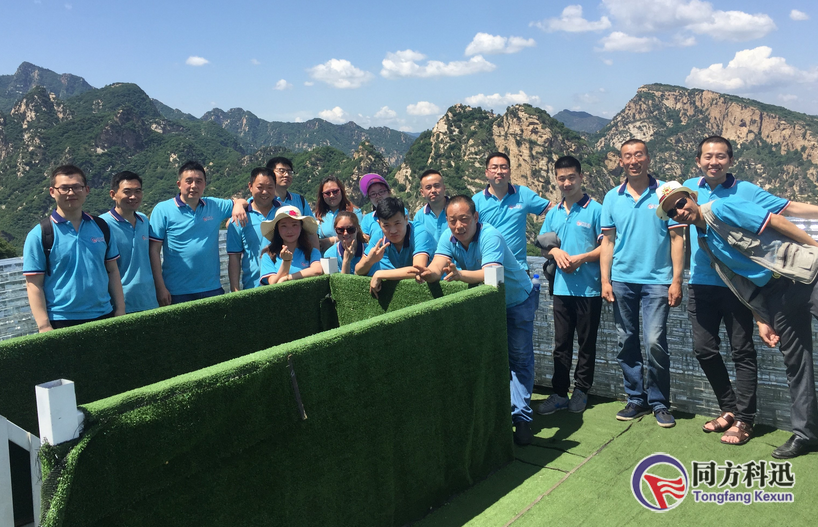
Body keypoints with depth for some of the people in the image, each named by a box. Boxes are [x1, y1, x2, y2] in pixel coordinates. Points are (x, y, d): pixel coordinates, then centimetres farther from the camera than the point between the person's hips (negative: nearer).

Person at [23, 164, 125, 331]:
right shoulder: (39, 235, -4)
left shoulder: (101, 227, 6)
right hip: (61, 322, -3)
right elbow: (34, 285, -6)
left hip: (104, 317, 3)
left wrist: (120, 310, 5)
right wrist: (44, 327, -12)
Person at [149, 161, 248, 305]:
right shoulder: (163, 210, -2)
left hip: (212, 289, 3)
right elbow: (154, 251, -4)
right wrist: (160, 288, -10)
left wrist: (239, 204, -4)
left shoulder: (215, 206, 7)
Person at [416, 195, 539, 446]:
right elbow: (436, 266, -30)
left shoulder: (490, 237, -33)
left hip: (517, 301, -5)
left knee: (520, 359, -3)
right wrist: (429, 273, -55)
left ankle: (521, 418, 3)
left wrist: (459, 274, -67)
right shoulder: (448, 238, -16)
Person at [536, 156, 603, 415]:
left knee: (586, 343, 7)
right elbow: (543, 246, 16)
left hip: (589, 288, -4)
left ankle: (581, 391, 19)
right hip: (562, 286, 4)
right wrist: (556, 252, -5)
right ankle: (559, 393, 15)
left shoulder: (595, 210, -4)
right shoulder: (553, 213, 13)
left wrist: (582, 258, -18)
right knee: (561, 343, 8)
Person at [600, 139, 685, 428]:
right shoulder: (612, 197, 7)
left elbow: (677, 238, -1)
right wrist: (605, 280, 1)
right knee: (626, 342, 8)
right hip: (622, 280, 3)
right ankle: (636, 399, 21)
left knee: (655, 343, -9)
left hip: (657, 280, -3)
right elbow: (608, 240, 8)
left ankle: (659, 402, 9)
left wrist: (676, 280, -7)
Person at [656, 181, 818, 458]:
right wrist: (761, 321, 10)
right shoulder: (704, 240, 10)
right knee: (794, 360, 12)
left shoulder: (721, 209, -10)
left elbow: (776, 222, -13)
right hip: (772, 291, 7)